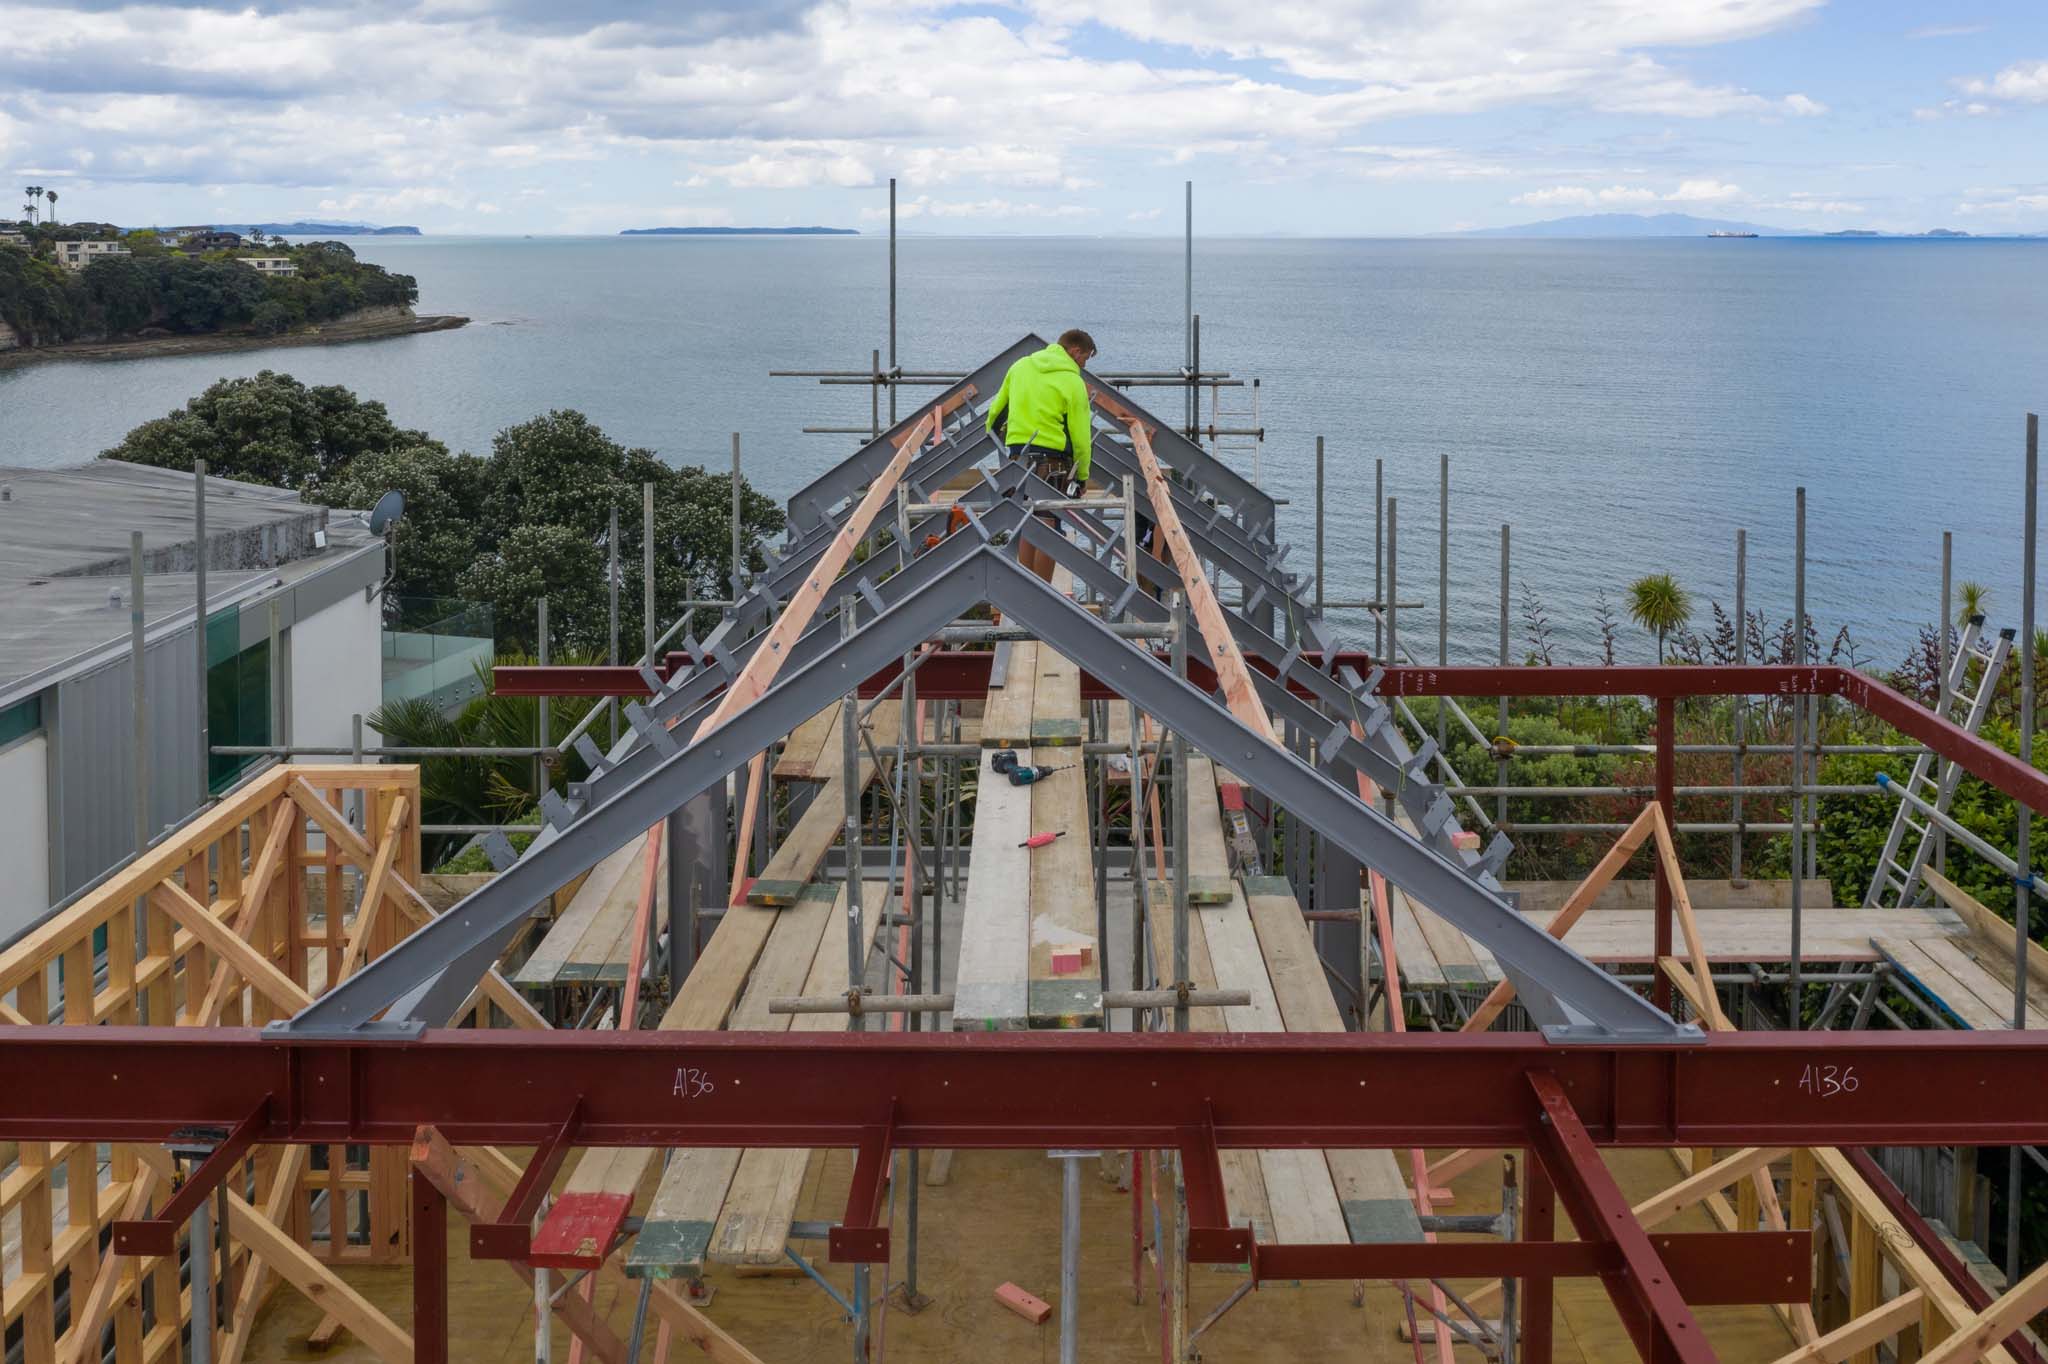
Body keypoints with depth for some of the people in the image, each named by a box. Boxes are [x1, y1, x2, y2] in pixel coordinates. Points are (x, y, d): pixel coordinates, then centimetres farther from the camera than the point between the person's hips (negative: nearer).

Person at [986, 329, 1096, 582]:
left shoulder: (1021, 366, 10)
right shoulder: (1073, 383, -8)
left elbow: (996, 410, 16)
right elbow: (1080, 435, -8)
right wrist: (1082, 475, 2)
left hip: (1018, 454, 6)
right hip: (1051, 460, -6)